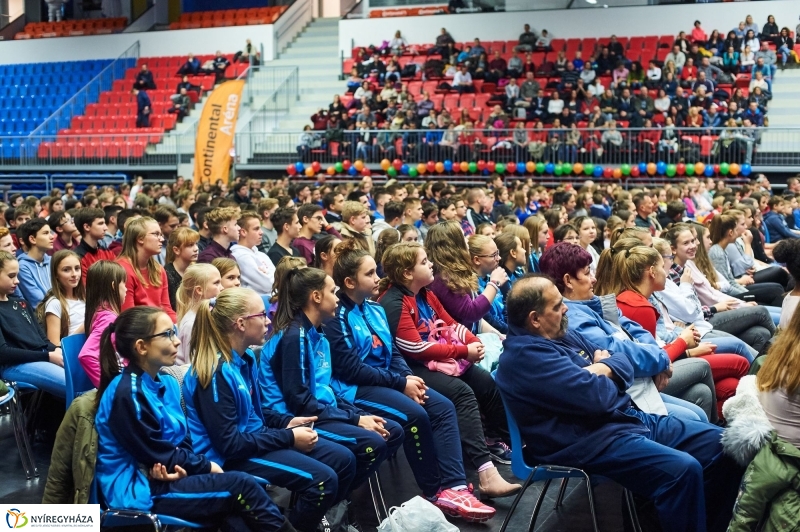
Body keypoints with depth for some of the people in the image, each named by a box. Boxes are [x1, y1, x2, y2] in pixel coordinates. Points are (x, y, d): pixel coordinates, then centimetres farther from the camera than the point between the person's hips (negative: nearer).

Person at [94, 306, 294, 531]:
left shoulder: (166, 384, 9)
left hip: (167, 477, 8)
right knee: (241, 486, -16)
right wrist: (207, 466, -7)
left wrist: (180, 467, -12)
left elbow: (183, 441, 10)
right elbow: (157, 455, -16)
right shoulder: (127, 393, -17)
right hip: (139, 490, -8)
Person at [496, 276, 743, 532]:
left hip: (632, 418, 10)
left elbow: (623, 362, 16)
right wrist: (605, 376, -1)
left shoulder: (561, 335, 14)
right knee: (683, 470, -30)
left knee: (719, 443, 7)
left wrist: (603, 369, -7)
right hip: (590, 441, -10)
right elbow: (596, 397, -24)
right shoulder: (526, 355, -18)